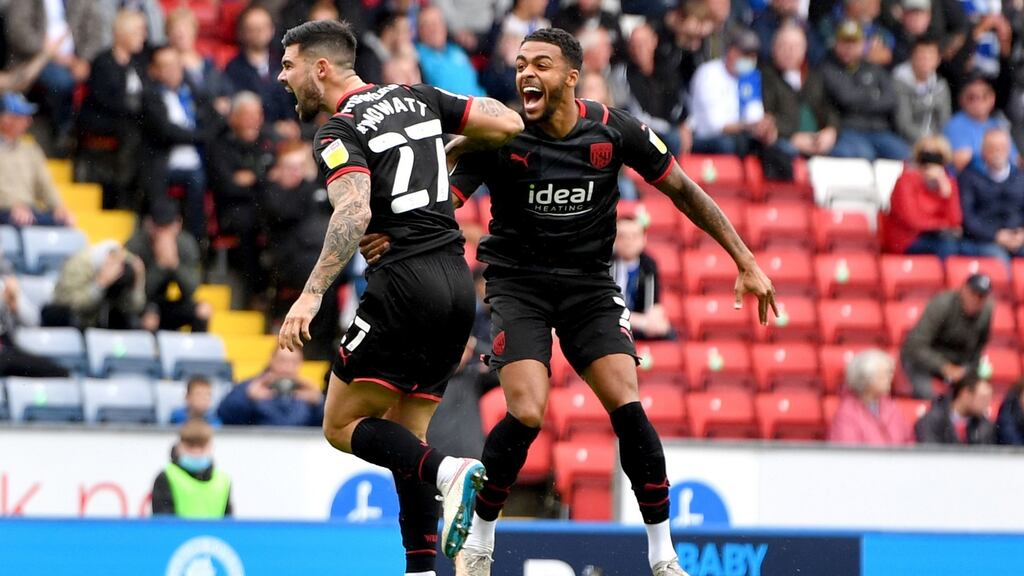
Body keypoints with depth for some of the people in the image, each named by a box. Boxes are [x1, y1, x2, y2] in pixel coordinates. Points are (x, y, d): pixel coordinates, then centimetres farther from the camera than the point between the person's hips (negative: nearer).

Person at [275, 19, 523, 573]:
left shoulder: (340, 133, -5)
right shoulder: (417, 98, 15)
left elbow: (355, 212, -22)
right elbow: (509, 124, 12)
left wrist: (312, 294, -28)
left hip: (405, 281, -8)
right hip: (457, 283, 8)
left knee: (342, 425, 0)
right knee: (404, 435, 12)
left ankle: (449, 473, -21)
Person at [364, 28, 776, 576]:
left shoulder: (614, 129, -8)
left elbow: (683, 190, 2)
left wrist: (745, 261, 1)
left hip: (589, 284, 2)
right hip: (518, 282, -2)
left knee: (628, 407, -15)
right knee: (527, 414, -20)